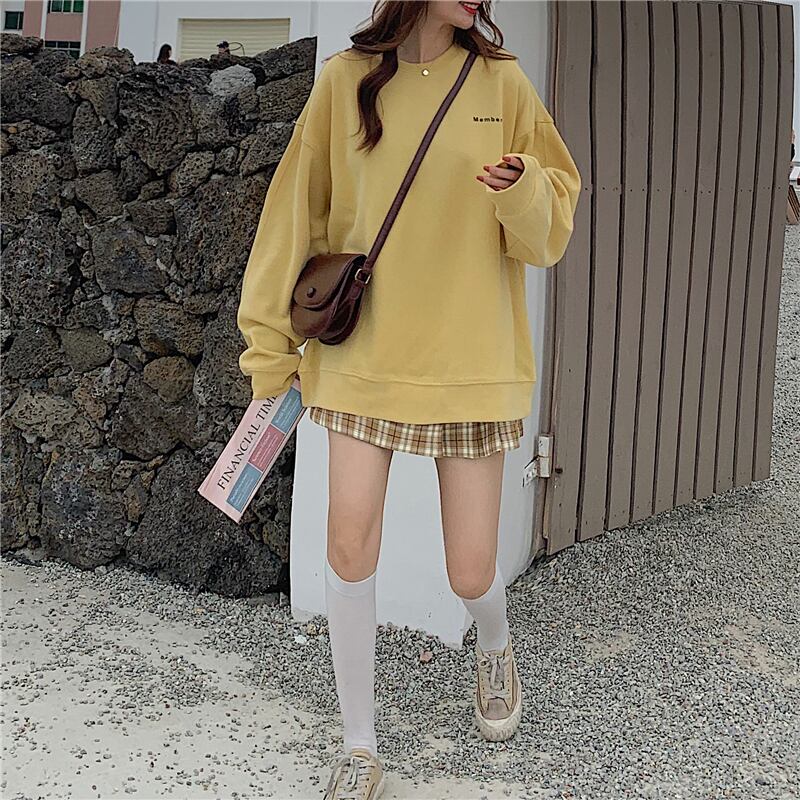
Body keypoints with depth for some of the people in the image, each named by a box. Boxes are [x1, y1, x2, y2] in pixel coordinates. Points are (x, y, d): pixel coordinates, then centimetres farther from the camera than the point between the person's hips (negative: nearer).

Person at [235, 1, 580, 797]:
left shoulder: (502, 83, 2)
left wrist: (522, 193, -19)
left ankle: (494, 647, 42)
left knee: (470, 573, 3)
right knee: (349, 544, -9)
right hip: (363, 352, 0)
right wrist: (270, 345, 8)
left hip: (469, 357, 0)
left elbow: (548, 235, 4)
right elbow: (298, 213, 8)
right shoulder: (345, 80, 2)